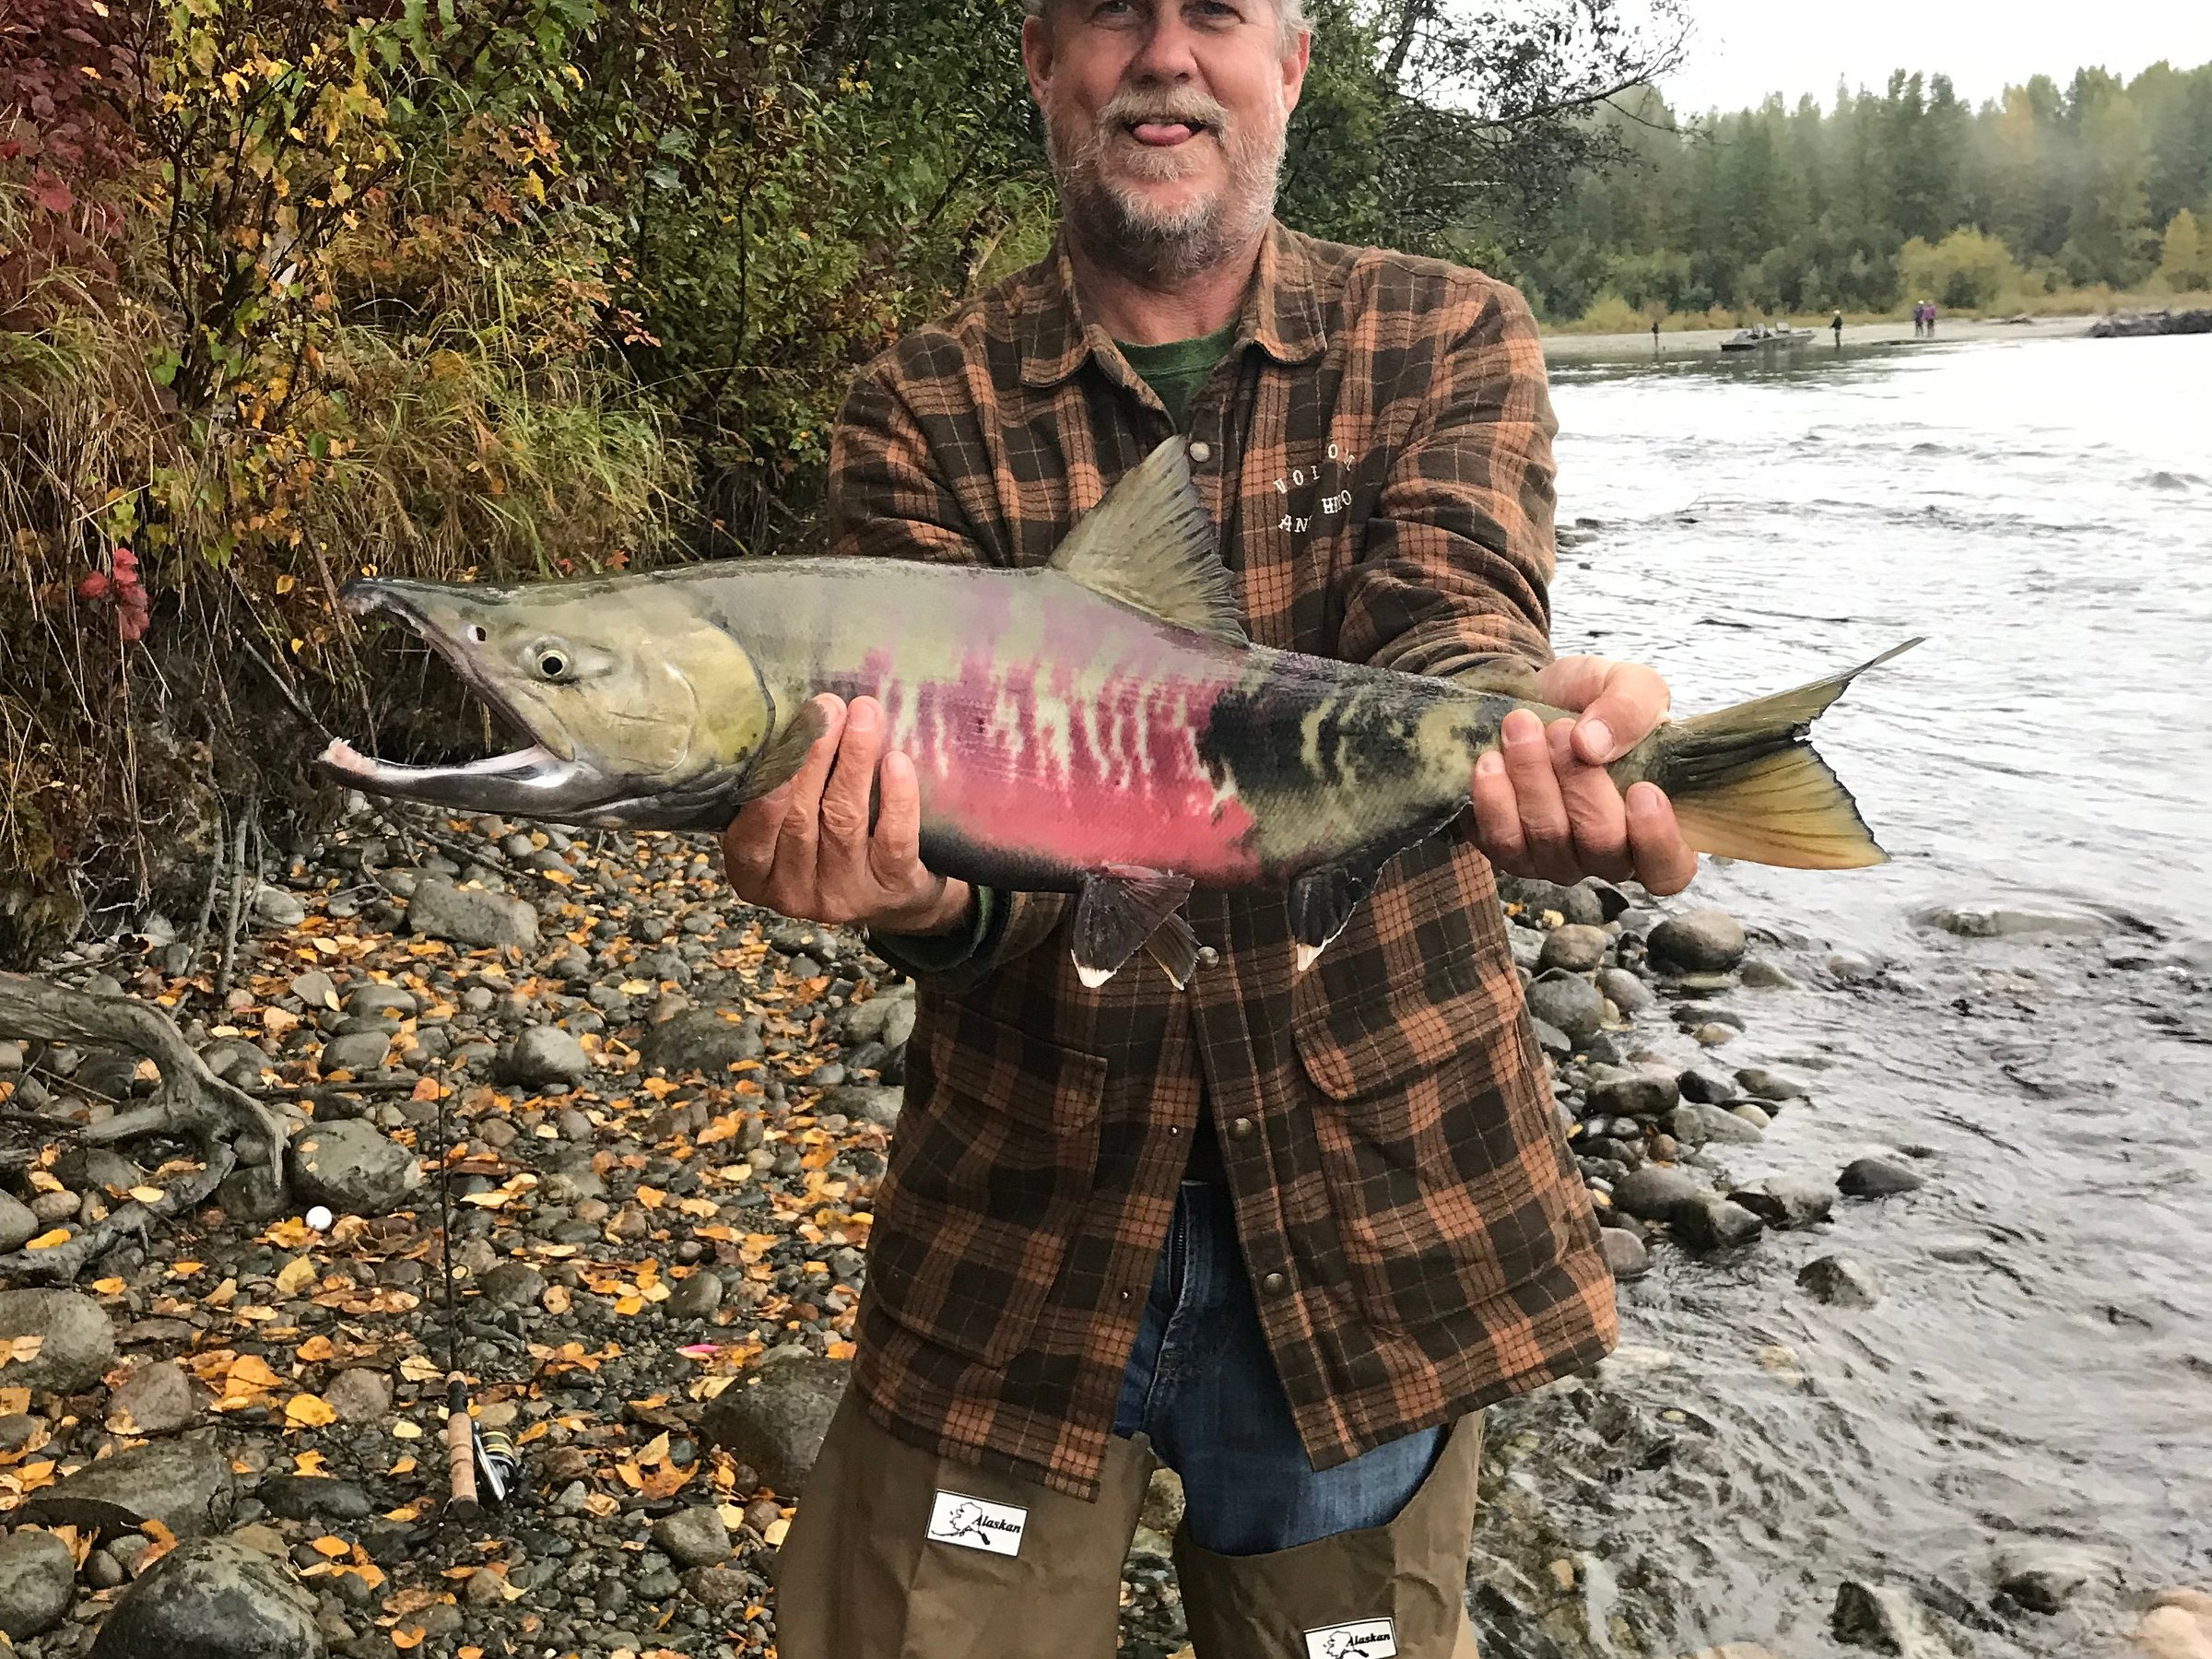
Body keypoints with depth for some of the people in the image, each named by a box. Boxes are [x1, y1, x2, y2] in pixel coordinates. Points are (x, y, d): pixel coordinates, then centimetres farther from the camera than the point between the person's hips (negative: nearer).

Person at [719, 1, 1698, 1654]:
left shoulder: (1451, 340, 1)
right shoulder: (924, 414, -2)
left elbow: (1446, 619, -17)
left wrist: (1525, 719, -41)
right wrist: (915, 888, -37)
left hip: (1374, 1207, 1)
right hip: (1026, 1215, 0)